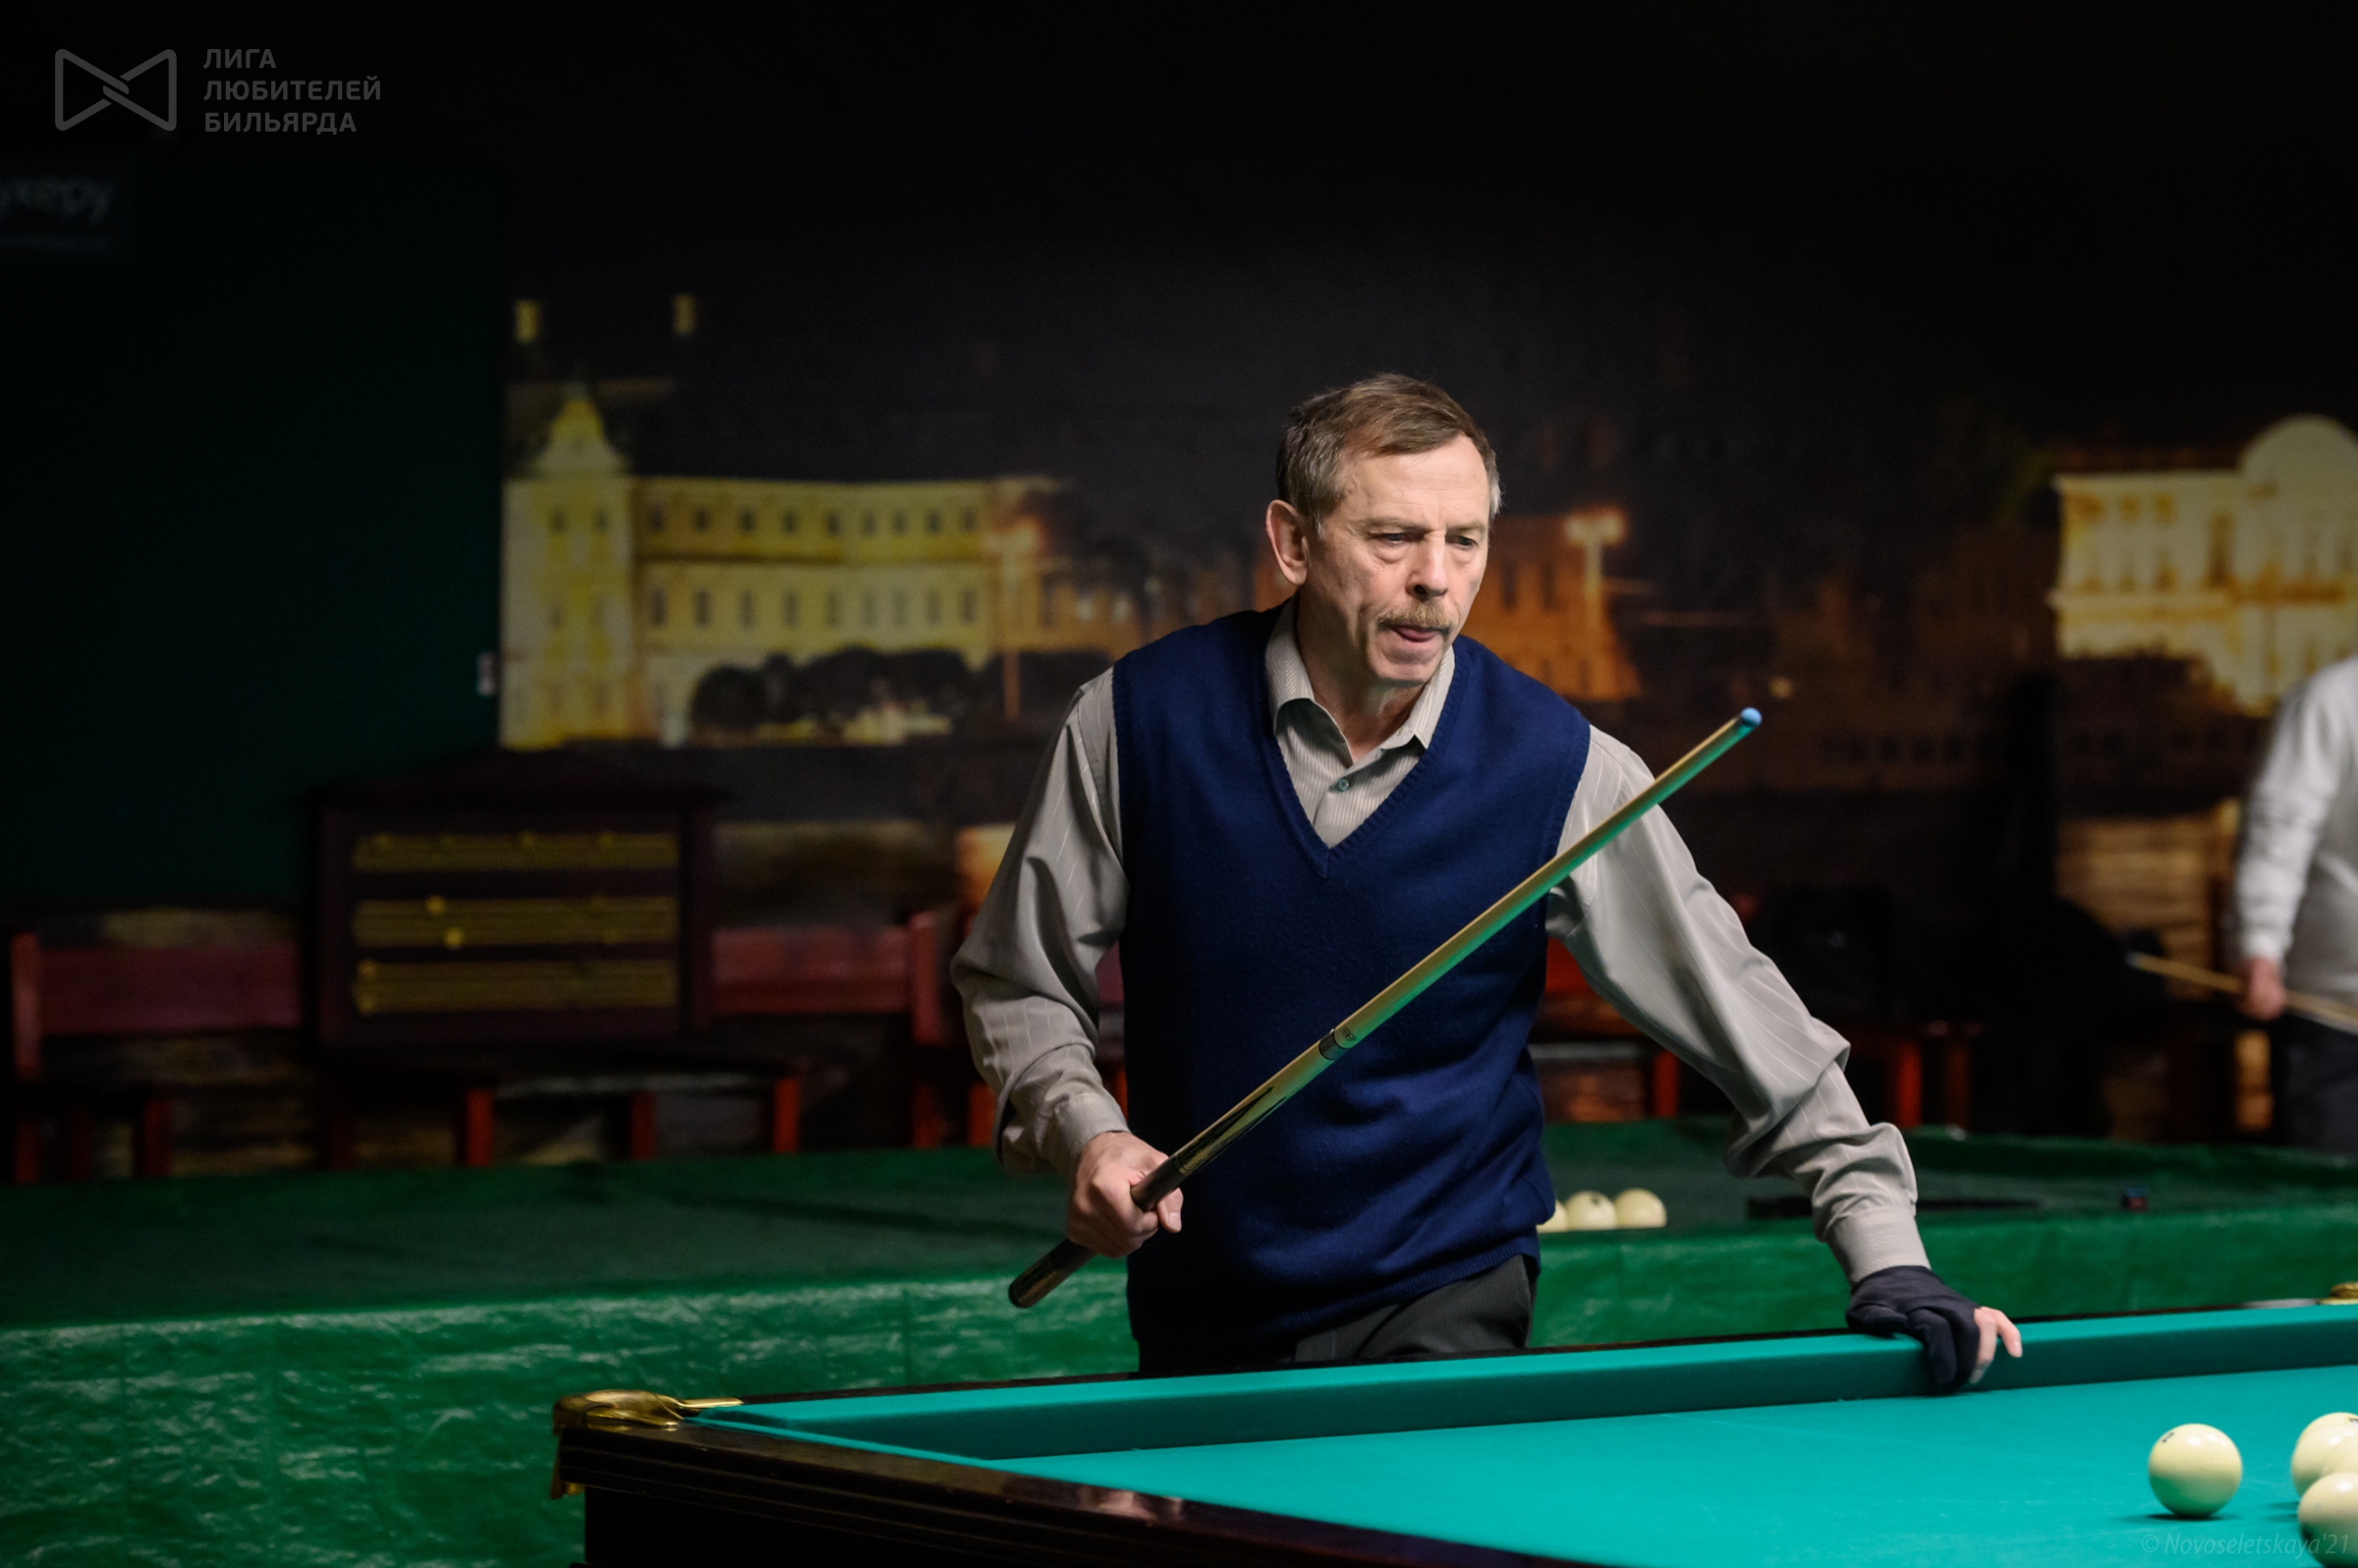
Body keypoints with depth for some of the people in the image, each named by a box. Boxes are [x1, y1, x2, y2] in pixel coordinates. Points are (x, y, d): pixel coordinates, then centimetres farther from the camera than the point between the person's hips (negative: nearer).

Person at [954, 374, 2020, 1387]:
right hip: (1203, 1317, 2)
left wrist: (1886, 1257, -10)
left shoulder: (1558, 765, -10)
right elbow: (1015, 980, 5)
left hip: (1446, 1297, -2)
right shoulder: (1142, 716, -7)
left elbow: (1739, 1011, -5)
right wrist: (1081, 1130, -14)